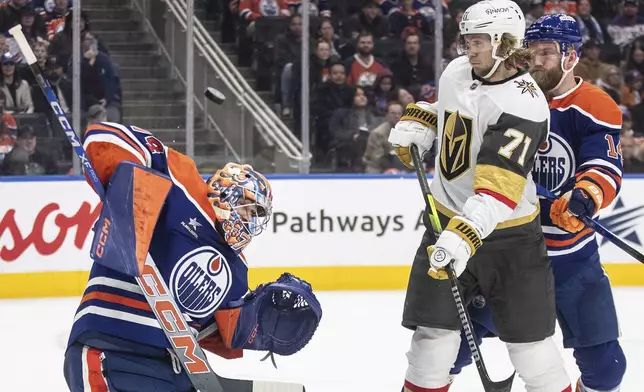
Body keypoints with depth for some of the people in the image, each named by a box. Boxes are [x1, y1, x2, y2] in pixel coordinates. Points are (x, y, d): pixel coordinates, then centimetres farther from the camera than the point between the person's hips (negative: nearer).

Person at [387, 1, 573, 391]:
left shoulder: (524, 105, -23)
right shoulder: (456, 72, -1)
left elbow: (497, 187, -34)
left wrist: (466, 235, -45)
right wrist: (415, 123, 6)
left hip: (508, 231, -5)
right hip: (449, 218, 5)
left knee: (529, 337, 1)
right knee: (434, 328, -1)